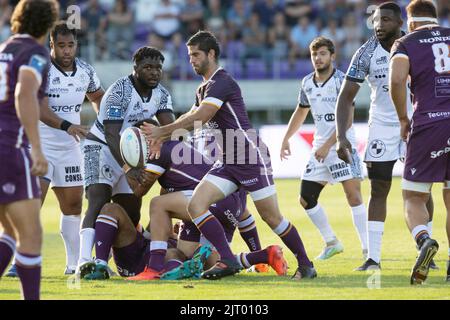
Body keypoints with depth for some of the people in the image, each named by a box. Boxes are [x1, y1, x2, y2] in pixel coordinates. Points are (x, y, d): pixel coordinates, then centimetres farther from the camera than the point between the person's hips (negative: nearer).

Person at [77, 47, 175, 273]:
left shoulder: (161, 95, -1)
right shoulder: (119, 92, -24)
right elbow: (111, 135, -30)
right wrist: (128, 168, -39)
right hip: (101, 147, -8)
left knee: (132, 213, 7)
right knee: (98, 204, -25)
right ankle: (84, 260, -37)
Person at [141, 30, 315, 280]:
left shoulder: (222, 82, -14)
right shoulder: (204, 89, 16)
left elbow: (199, 118, -22)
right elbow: (191, 118, 28)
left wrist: (162, 131, -17)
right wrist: (163, 137, 15)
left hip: (251, 157, -9)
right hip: (227, 161, 9)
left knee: (271, 217, -4)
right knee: (196, 205, -9)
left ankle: (305, 265, 12)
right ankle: (228, 261, -12)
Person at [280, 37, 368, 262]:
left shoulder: (341, 81, -11)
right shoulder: (307, 83, 10)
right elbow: (301, 112, 26)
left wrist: (327, 145, -20)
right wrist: (286, 139, 23)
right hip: (319, 147, 7)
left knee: (353, 194, -16)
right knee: (306, 199, 6)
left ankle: (368, 250, -16)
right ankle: (331, 243, 21)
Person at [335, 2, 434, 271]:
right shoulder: (368, 53, -11)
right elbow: (346, 97, -8)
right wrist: (342, 137, -17)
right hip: (382, 126, 0)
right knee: (378, 190, -1)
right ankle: (373, 258, 1)